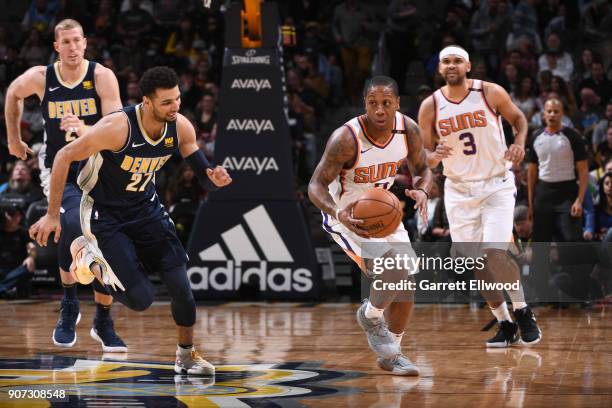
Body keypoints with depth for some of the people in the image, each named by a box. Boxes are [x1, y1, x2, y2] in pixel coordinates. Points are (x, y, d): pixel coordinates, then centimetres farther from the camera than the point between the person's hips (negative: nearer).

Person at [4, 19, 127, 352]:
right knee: (74, 225, -29)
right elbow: (13, 95, 14)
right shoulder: (39, 78, -9)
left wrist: (86, 130, -37)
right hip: (60, 171, -1)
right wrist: (14, 139, 20)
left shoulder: (102, 77, -13)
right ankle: (69, 307, -10)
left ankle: (103, 324, 22)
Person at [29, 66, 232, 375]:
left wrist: (214, 178, -27)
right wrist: (52, 215, -20)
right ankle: (90, 256, 14)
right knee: (141, 299, -12)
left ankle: (186, 356, 20)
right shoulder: (118, 127, -31)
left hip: (146, 208, 5)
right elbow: (64, 157, -22)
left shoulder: (181, 127, -14)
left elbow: (202, 173, -1)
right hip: (105, 215, -5)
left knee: (181, 285, -3)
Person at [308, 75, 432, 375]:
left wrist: (422, 191, -23)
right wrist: (338, 213, -45)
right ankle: (371, 316, 6)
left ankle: (391, 353, 25)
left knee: (405, 281, 6)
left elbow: (422, 169, 2)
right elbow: (316, 186, -26)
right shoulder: (346, 138, -31)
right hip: (348, 216, -6)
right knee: (394, 268, -25)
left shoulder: (408, 130, -14)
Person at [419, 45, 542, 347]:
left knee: (494, 253, -19)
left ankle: (523, 312, 1)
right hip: (459, 190, 3)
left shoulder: (491, 93, -7)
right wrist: (435, 156, -21)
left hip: (496, 185, -3)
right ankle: (505, 325, 16)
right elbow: (423, 156, 2)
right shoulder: (430, 106, -3)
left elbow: (518, 119, 9)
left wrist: (519, 144, -11)